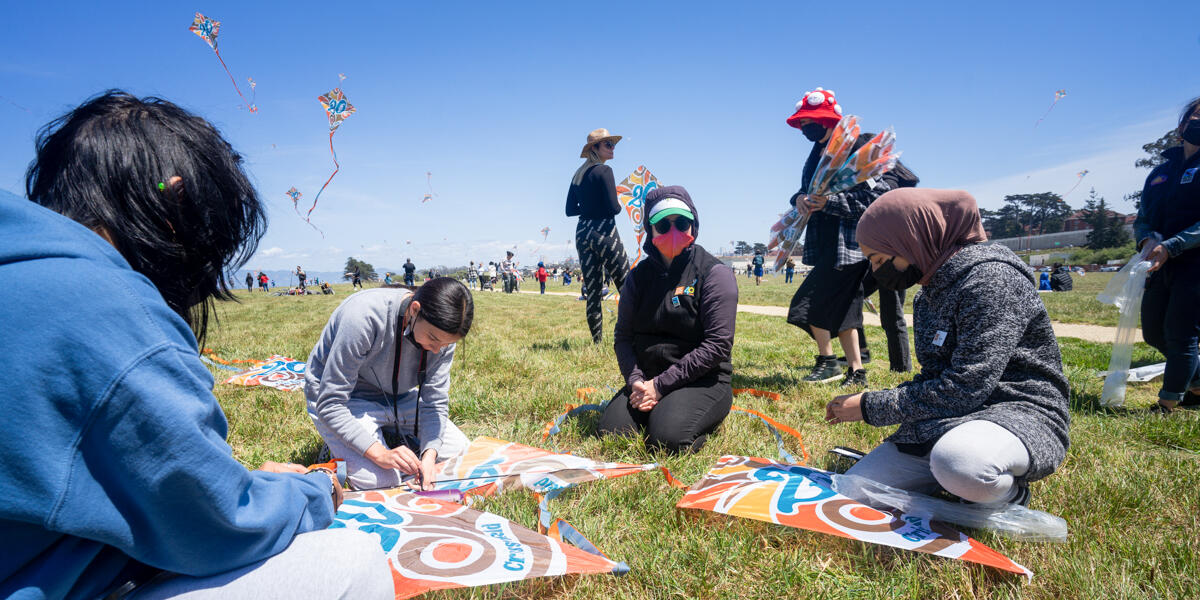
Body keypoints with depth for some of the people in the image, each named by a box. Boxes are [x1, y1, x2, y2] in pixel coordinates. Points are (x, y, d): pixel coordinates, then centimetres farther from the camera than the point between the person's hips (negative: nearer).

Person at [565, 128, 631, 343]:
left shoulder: (578, 174, 14)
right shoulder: (604, 171, -8)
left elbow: (570, 210, 15)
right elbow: (613, 207, -14)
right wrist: (620, 205, 6)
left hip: (582, 232, 8)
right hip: (603, 231, -7)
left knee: (592, 290, 8)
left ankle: (597, 341, 11)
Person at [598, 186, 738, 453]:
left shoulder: (714, 273, -8)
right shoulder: (639, 275, 8)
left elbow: (718, 344, -15)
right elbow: (623, 336, 7)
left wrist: (662, 384, -16)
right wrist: (635, 380, -12)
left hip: (702, 379, -4)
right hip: (647, 378, 5)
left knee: (668, 437, -28)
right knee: (611, 431, -16)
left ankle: (702, 418, 5)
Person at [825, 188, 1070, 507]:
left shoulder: (990, 277, -17)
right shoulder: (929, 295, 12)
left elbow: (965, 390, -23)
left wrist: (871, 407, -14)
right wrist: (865, 403, 1)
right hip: (944, 423, 7)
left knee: (957, 458, -42)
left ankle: (1010, 496, -8)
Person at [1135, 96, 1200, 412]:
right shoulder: (1160, 172, 15)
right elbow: (1141, 219, 10)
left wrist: (1170, 246, -25)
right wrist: (1148, 240, -11)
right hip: (1161, 267, 6)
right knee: (1154, 333, 11)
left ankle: (1166, 409, 4)